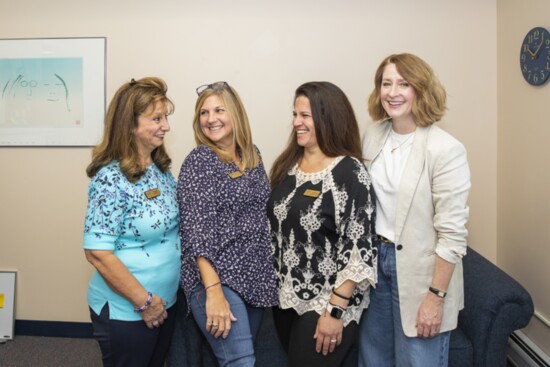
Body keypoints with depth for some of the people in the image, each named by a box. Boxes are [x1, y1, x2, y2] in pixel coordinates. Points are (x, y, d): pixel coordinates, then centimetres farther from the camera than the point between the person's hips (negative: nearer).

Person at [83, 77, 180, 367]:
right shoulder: (112, 178, -20)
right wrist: (144, 302, -17)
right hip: (125, 310, -7)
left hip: (166, 301, 7)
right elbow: (98, 252, -22)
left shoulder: (162, 168, 2)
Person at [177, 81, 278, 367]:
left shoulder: (252, 154, 9)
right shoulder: (199, 161, -10)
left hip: (256, 276, 6)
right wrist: (214, 290, -24)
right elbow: (196, 230, -17)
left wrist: (267, 274, 13)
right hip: (215, 277, -6)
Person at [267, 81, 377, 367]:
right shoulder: (288, 165, 3)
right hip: (286, 297, 6)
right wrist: (272, 284, 11)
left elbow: (358, 249, -19)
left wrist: (335, 310, -19)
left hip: (326, 304, -6)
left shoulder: (350, 172, -17)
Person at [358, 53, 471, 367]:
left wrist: (436, 296, -15)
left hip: (419, 270, -5)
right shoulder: (373, 136, 1)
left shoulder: (446, 150, -17)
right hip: (374, 258, 6)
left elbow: (452, 233, -16)